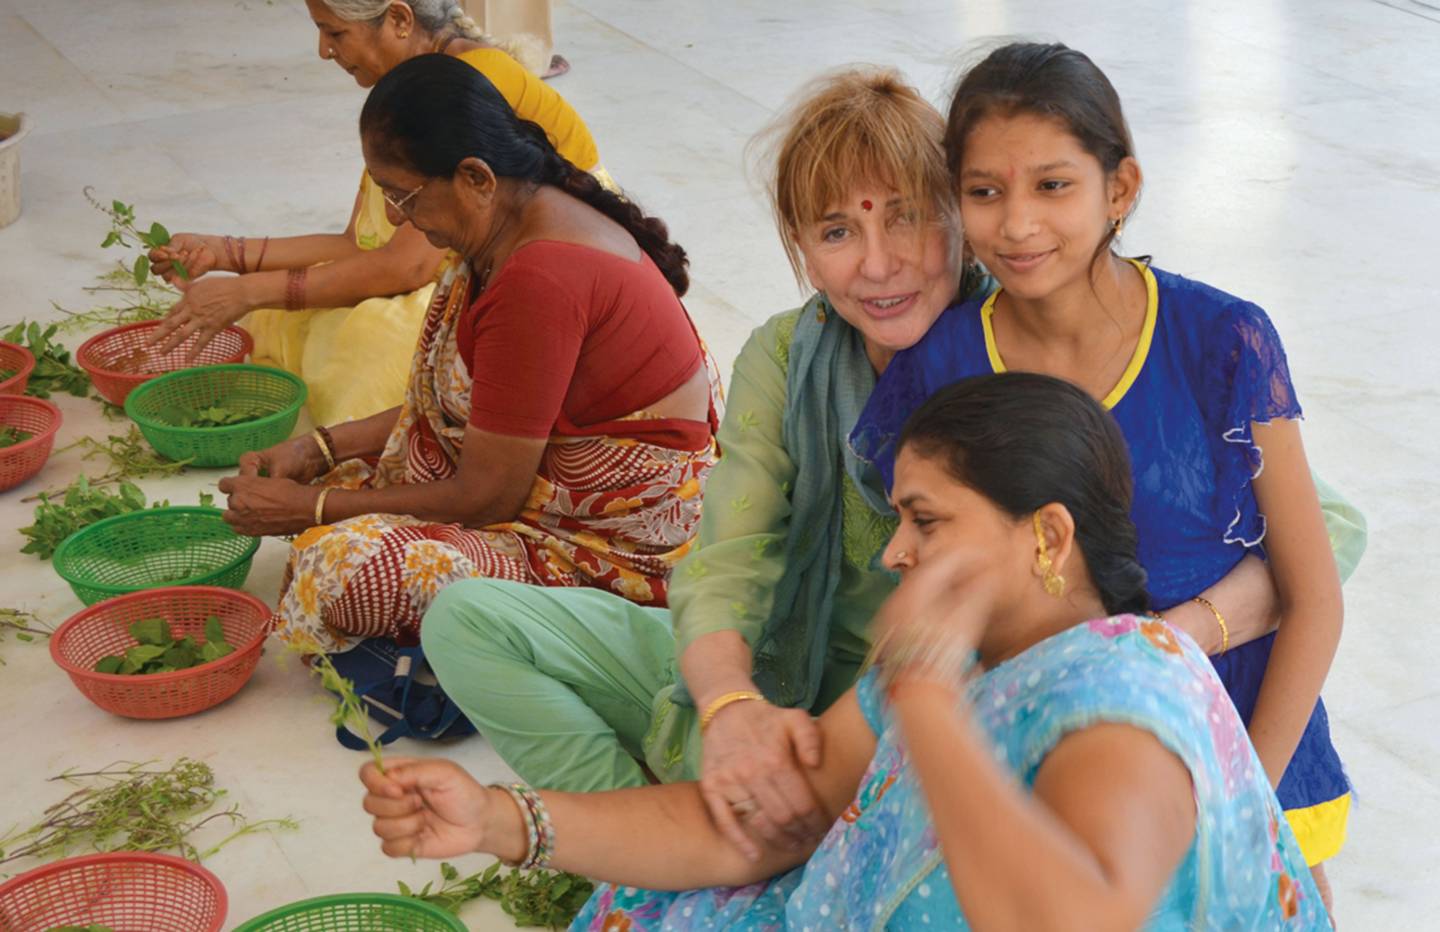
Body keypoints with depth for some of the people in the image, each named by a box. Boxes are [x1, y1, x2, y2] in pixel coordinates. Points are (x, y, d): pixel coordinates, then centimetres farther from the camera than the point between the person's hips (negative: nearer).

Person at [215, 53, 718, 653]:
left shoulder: (539, 283, -28)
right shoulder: (525, 222, 4)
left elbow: (484, 497, -21)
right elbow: (462, 402, 15)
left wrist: (310, 509, -11)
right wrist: (319, 448, 6)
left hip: (620, 556, -10)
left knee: (347, 566, -24)